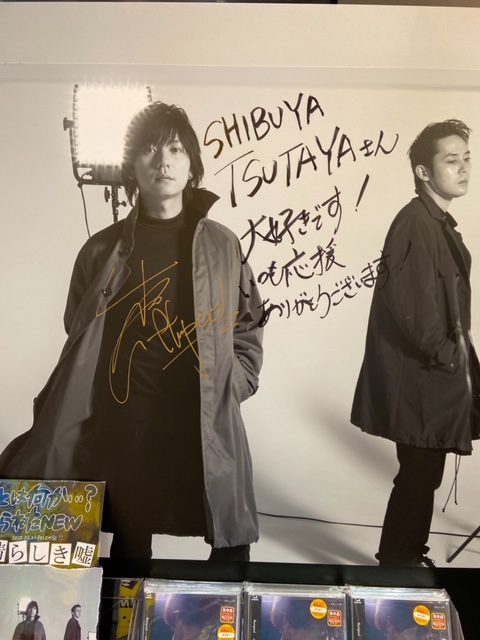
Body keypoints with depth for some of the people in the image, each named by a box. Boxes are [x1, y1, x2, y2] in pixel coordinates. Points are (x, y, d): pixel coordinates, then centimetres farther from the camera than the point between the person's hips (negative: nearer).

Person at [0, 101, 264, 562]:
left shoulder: (222, 245, 3)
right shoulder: (102, 250, 4)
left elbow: (247, 326, 11)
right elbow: (80, 346, 9)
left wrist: (231, 389, 0)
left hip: (210, 429, 0)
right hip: (126, 431, 1)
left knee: (232, 547, 8)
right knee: (129, 556, 16)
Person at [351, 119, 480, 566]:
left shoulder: (441, 223, 15)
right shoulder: (415, 223, -17)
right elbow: (409, 305, -25)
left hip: (433, 376, 10)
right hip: (419, 381, -10)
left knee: (421, 476, 18)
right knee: (419, 477, 3)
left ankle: (408, 558, 35)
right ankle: (397, 563, 23)